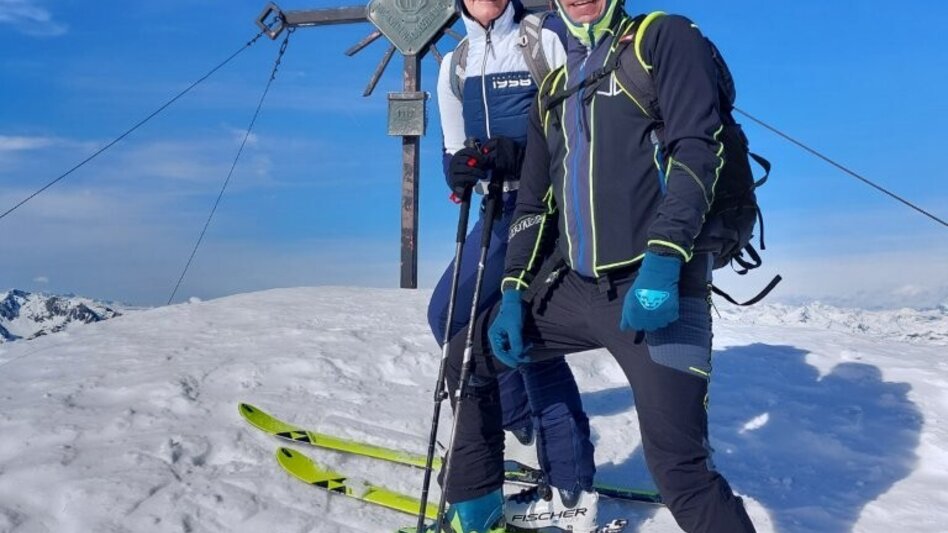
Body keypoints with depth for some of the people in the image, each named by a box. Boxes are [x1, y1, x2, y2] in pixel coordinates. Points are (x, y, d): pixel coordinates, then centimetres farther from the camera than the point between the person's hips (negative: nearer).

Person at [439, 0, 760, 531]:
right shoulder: (554, 89, 21)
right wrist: (513, 292, 11)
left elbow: (698, 148, -11)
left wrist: (663, 258, -24)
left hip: (658, 287, -7)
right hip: (573, 285, 7)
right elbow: (534, 200, 21)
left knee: (678, 468, -15)